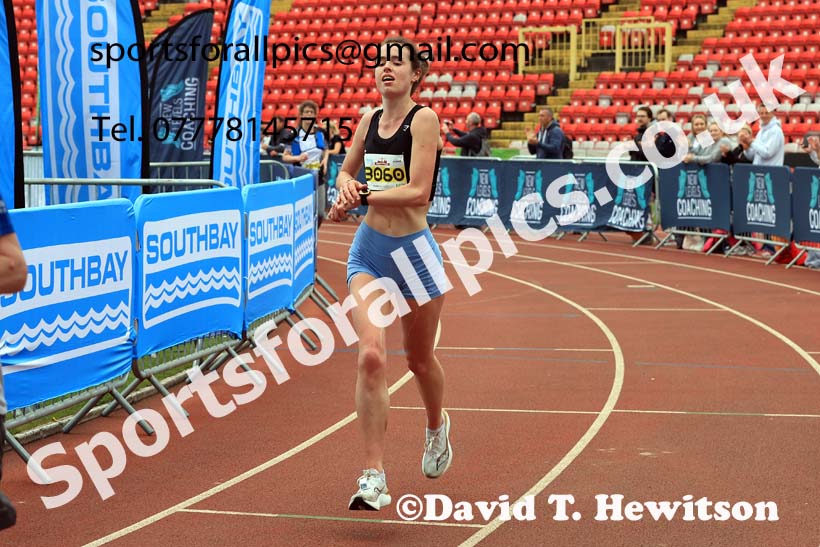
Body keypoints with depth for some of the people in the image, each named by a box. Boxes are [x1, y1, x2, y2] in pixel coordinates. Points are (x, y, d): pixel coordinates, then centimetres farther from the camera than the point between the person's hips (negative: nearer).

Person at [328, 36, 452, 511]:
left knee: (420, 358, 14)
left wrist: (360, 199, -14)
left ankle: (437, 427, 48)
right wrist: (347, 186, 0)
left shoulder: (423, 119, -10)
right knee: (371, 354, -15)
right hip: (369, 249, 3)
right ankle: (374, 476, -13)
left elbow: (418, 191, -19)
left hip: (414, 249, -3)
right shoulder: (369, 120, 7)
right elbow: (347, 170, 23)